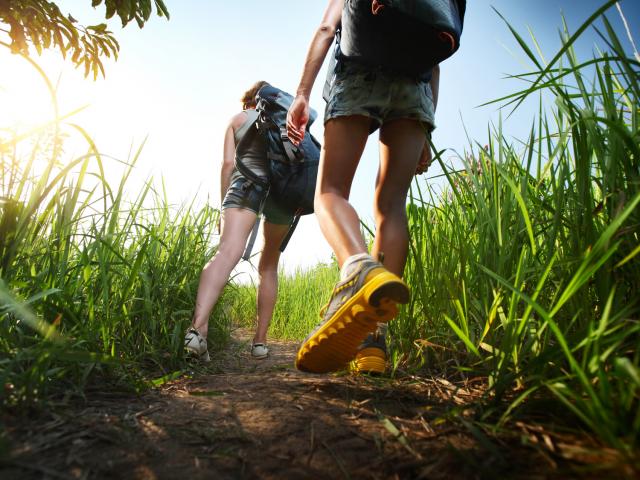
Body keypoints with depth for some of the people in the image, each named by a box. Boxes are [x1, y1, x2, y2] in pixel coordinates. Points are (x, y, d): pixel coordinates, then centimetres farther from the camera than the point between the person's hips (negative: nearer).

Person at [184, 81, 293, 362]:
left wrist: (224, 208, 11)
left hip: (246, 183, -1)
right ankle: (260, 341, 10)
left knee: (227, 252, -21)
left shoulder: (237, 119, 22)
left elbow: (228, 163, 9)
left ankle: (198, 325, -45)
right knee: (268, 266, 12)